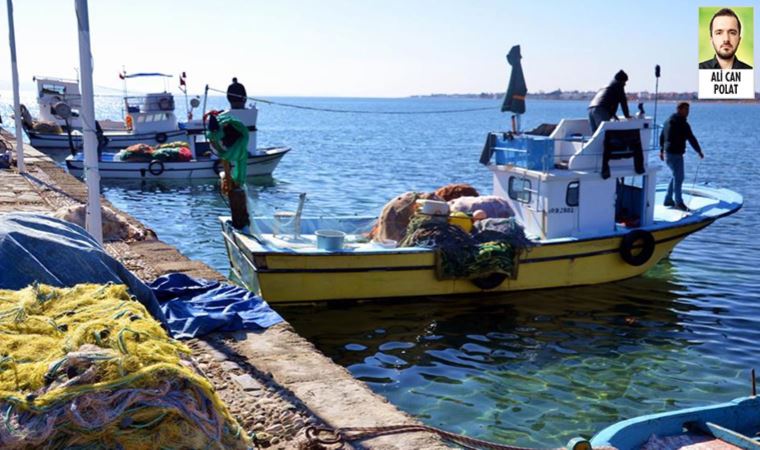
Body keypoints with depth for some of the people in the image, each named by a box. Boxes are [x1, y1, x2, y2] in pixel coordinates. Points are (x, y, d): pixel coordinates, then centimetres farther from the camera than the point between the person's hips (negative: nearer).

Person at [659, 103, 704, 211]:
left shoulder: (668, 121, 12)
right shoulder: (682, 124, -16)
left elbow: (662, 136, 20)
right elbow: (691, 138, -14)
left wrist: (662, 150, 29)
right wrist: (699, 151, -5)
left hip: (667, 153, 9)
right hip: (675, 154, -9)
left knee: (676, 176, 19)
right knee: (678, 177, -1)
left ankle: (668, 200, 22)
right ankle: (679, 202, 4)